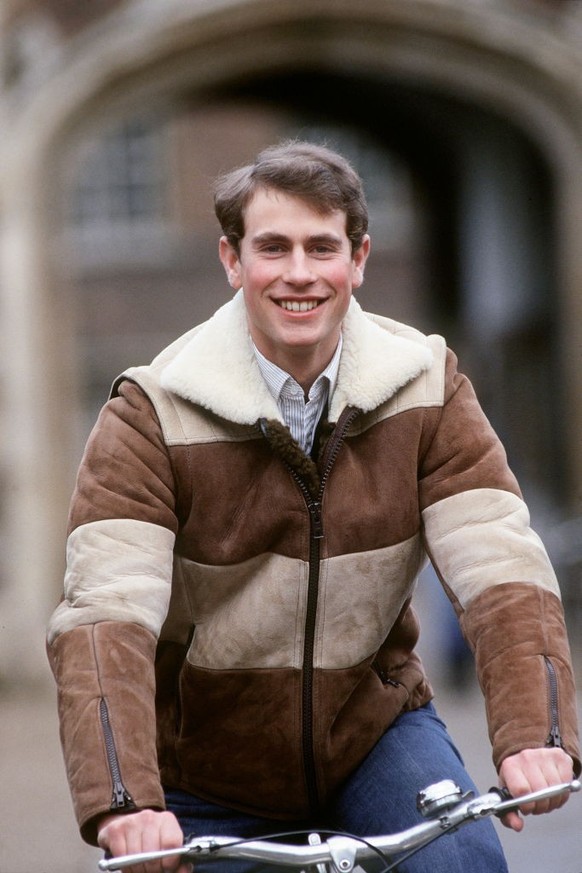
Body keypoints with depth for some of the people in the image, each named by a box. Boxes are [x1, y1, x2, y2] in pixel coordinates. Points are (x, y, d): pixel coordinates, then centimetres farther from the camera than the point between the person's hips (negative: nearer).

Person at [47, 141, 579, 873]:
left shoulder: (426, 389, -9)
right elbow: (105, 617, -28)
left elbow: (500, 566, -19)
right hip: (205, 770, -1)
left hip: (371, 724, 1)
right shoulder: (153, 418, -17)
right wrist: (123, 803, -44)